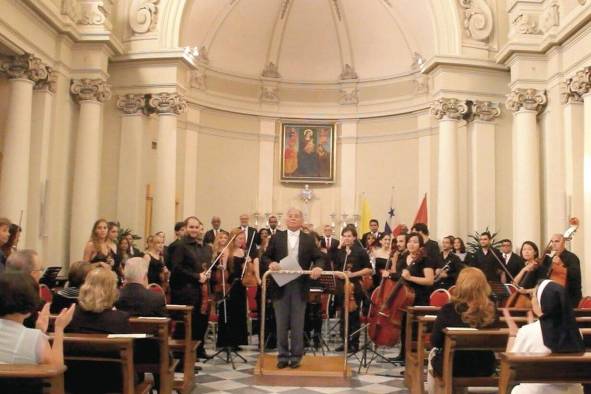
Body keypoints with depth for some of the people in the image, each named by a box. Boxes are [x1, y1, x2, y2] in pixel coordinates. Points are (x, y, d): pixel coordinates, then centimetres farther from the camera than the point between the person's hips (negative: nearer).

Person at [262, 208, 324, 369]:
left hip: (300, 287, 0)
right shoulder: (276, 237, 7)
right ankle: (283, 355, 16)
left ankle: (296, 356, 15)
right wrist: (271, 263, -15)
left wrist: (318, 267, -16)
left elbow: (319, 258, 5)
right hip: (281, 285, 0)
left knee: (297, 324, 5)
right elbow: (265, 257, 6)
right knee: (281, 323, 6)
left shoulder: (309, 240, 7)